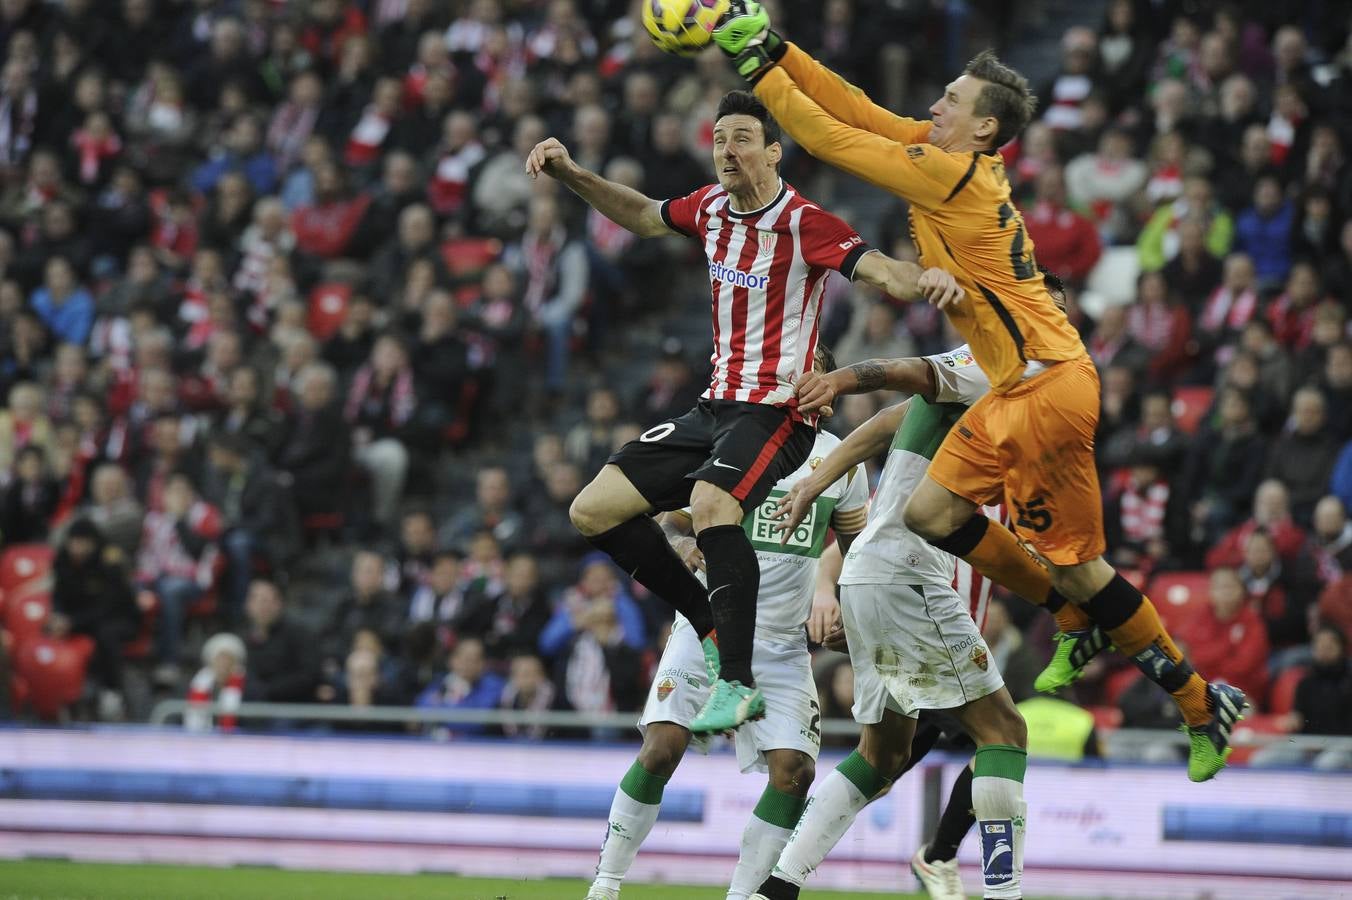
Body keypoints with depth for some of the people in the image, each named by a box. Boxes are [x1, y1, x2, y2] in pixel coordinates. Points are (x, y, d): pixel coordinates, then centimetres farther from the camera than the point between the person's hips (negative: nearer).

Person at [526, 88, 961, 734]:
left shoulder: (802, 222, -14)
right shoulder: (711, 208, 7)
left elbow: (880, 271, -25)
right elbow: (645, 215, 27)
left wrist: (922, 278, -48)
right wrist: (568, 173, 18)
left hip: (777, 410, -8)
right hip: (716, 407, 8)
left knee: (711, 503, -37)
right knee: (592, 512, 3)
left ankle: (739, 683, -34)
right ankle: (714, 623, 12)